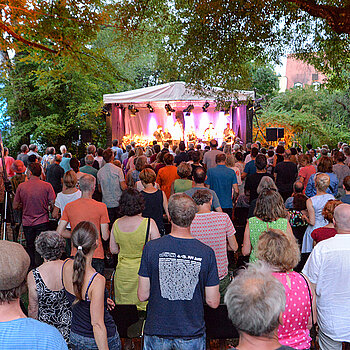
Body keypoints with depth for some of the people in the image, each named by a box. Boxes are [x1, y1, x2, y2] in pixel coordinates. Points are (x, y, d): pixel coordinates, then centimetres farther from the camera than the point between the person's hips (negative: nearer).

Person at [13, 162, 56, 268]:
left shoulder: (21, 186, -6)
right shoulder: (47, 186, -10)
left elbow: (15, 206, 2)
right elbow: (53, 204, -8)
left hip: (27, 223, 1)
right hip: (42, 222, -1)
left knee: (30, 247, 16)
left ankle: (32, 267, 23)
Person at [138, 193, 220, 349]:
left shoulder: (151, 248, -15)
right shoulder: (207, 252, -14)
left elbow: (143, 295, -9)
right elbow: (213, 302, -9)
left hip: (157, 331, 0)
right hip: (192, 332, 0)